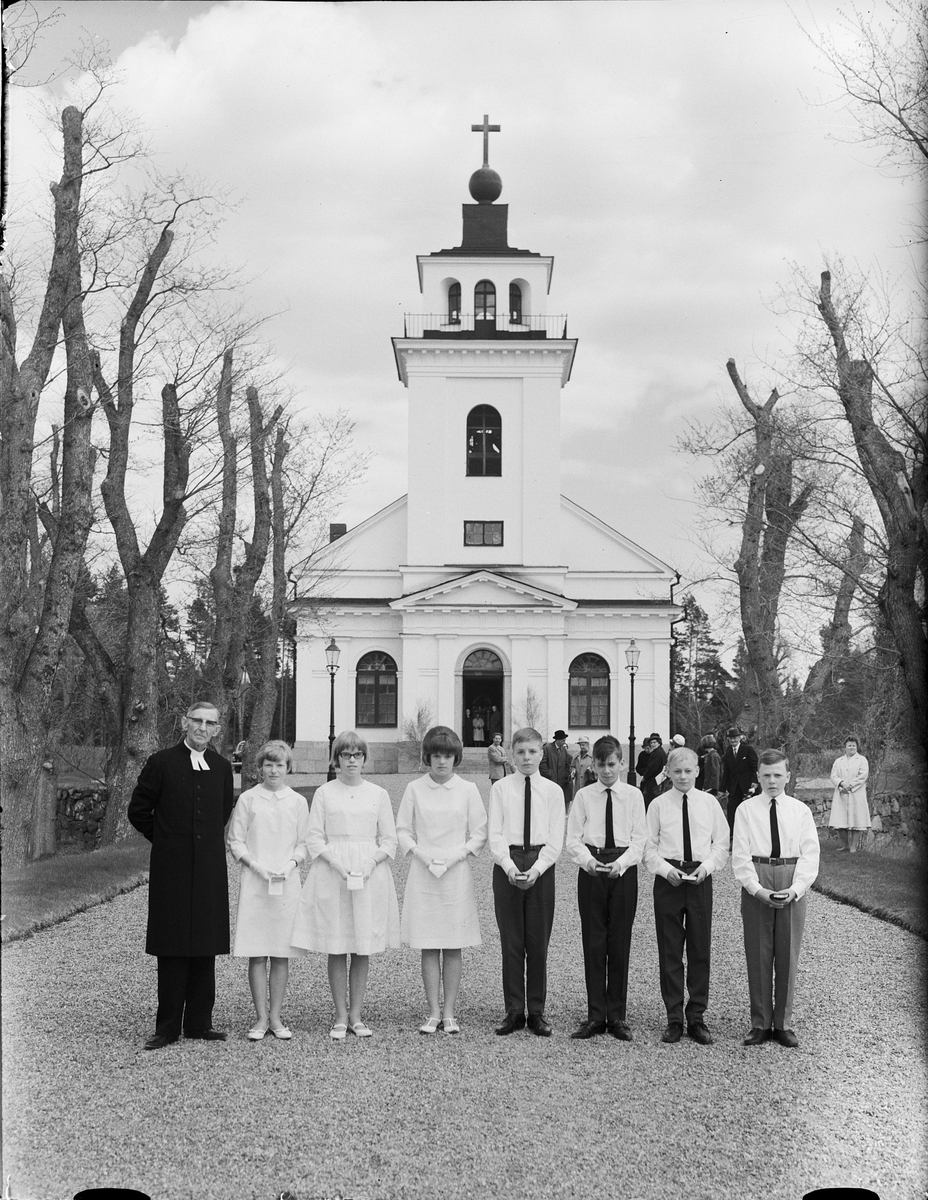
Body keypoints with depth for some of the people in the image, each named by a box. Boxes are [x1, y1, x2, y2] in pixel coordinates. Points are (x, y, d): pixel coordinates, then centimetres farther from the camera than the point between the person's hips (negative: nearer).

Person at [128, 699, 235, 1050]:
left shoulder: (222, 767, 9)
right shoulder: (161, 763, -3)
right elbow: (138, 811, 3)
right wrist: (166, 839, 5)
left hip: (210, 869, 4)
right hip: (172, 870, -3)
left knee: (206, 948, 6)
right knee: (172, 949, 0)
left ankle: (199, 1023, 14)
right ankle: (168, 1027, 6)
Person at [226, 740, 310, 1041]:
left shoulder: (298, 802, 6)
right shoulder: (248, 799, 2)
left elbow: (304, 843, 10)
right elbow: (235, 840, 3)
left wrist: (292, 862, -8)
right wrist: (255, 865, -10)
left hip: (287, 883, 1)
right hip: (254, 881, -1)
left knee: (281, 954, 4)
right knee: (257, 954, -1)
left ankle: (276, 1016, 12)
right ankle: (261, 1017, 8)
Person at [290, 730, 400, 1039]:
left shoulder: (378, 794, 7)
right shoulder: (324, 793, 4)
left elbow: (389, 840, 7)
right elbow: (314, 838, 1)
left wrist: (371, 861, -10)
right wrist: (336, 862, -13)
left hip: (370, 875, 1)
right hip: (332, 875, -1)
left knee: (363, 950, 3)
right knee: (336, 949, 0)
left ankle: (356, 1016, 12)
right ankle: (340, 1017, 9)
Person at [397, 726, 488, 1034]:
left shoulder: (467, 790, 2)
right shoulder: (415, 789, 3)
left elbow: (480, 834, 4)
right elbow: (402, 830, 6)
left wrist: (457, 854, -9)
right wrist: (420, 852, -9)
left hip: (456, 873, 0)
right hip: (422, 874, 0)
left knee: (453, 948, 2)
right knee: (428, 948, 2)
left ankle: (449, 1013, 9)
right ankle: (434, 1013, 8)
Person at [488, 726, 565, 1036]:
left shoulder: (552, 791, 4)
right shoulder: (500, 788, 3)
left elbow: (556, 839, 0)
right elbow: (494, 835, -2)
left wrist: (536, 869, -14)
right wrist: (510, 868, -16)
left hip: (541, 866, 0)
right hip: (507, 864, 0)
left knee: (538, 941, 5)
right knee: (511, 941, 4)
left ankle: (537, 1011, 13)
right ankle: (514, 1011, 13)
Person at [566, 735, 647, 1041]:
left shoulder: (633, 795, 3)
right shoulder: (584, 796, 4)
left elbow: (639, 839, -3)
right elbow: (573, 839, 0)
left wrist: (621, 863, -20)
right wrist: (587, 860, -20)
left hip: (624, 870, 0)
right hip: (591, 870, 0)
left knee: (620, 944, 4)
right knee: (593, 943, 3)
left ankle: (617, 1016, 12)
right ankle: (595, 1015, 9)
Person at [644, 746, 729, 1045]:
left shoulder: (709, 803, 4)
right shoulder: (658, 805, 1)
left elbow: (722, 843, 7)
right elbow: (649, 846, 3)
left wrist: (708, 864, -9)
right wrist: (665, 869, -13)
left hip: (700, 878, 1)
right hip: (668, 879, -1)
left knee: (700, 950, 5)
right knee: (669, 950, 4)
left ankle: (697, 1017, 15)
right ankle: (674, 1018, 13)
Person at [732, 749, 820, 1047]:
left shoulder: (800, 811, 4)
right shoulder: (746, 810, 1)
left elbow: (810, 854, -1)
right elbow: (740, 855, -3)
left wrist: (795, 889, -15)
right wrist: (758, 889, -16)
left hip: (792, 888, 1)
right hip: (756, 885, -1)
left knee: (788, 955, 7)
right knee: (758, 955, 5)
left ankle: (783, 1023, 18)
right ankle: (760, 1023, 16)